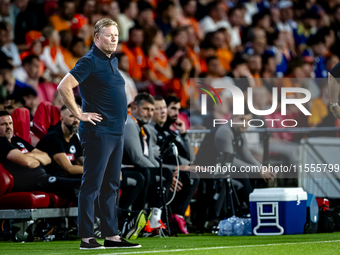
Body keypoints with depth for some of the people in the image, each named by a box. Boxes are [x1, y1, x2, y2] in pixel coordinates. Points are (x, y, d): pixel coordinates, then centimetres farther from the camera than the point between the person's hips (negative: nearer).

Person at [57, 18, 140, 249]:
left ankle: (112, 235, 15)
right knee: (92, 185, -6)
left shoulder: (113, 60, 15)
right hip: (99, 132, -9)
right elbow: (64, 87, -20)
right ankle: (87, 238, -4)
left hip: (117, 132, 9)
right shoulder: (90, 61, -11)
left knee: (111, 186, 11)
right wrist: (80, 115, -16)